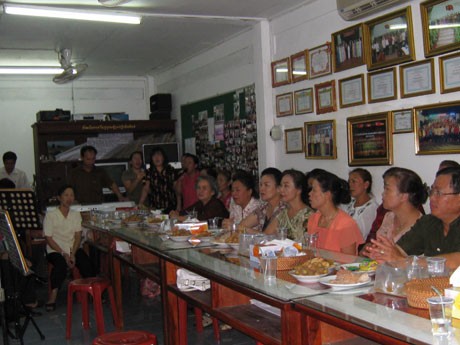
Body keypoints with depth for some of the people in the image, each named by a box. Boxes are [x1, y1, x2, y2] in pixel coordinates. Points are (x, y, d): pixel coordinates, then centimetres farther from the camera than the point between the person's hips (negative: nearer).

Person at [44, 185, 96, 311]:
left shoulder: (76, 215, 11)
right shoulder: (50, 215, -3)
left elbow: (78, 236, 5)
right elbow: (49, 239, -6)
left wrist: (73, 253, -12)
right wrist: (64, 254, -15)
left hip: (73, 249, 4)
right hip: (55, 250, -4)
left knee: (86, 262, -26)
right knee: (61, 263, -36)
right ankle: (52, 297, -29)